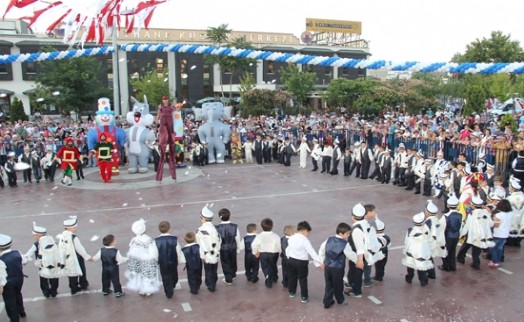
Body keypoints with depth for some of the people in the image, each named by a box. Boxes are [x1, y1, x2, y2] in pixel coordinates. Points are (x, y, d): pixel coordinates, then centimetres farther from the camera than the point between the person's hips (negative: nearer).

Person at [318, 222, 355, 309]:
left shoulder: (329, 240, 0)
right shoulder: (345, 244, -17)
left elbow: (321, 251, 8)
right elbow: (351, 255, -7)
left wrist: (323, 261, 19)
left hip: (327, 267, 4)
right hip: (338, 268, -4)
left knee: (329, 285, 15)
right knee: (338, 285, 16)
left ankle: (327, 302, 19)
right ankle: (340, 300, 38)